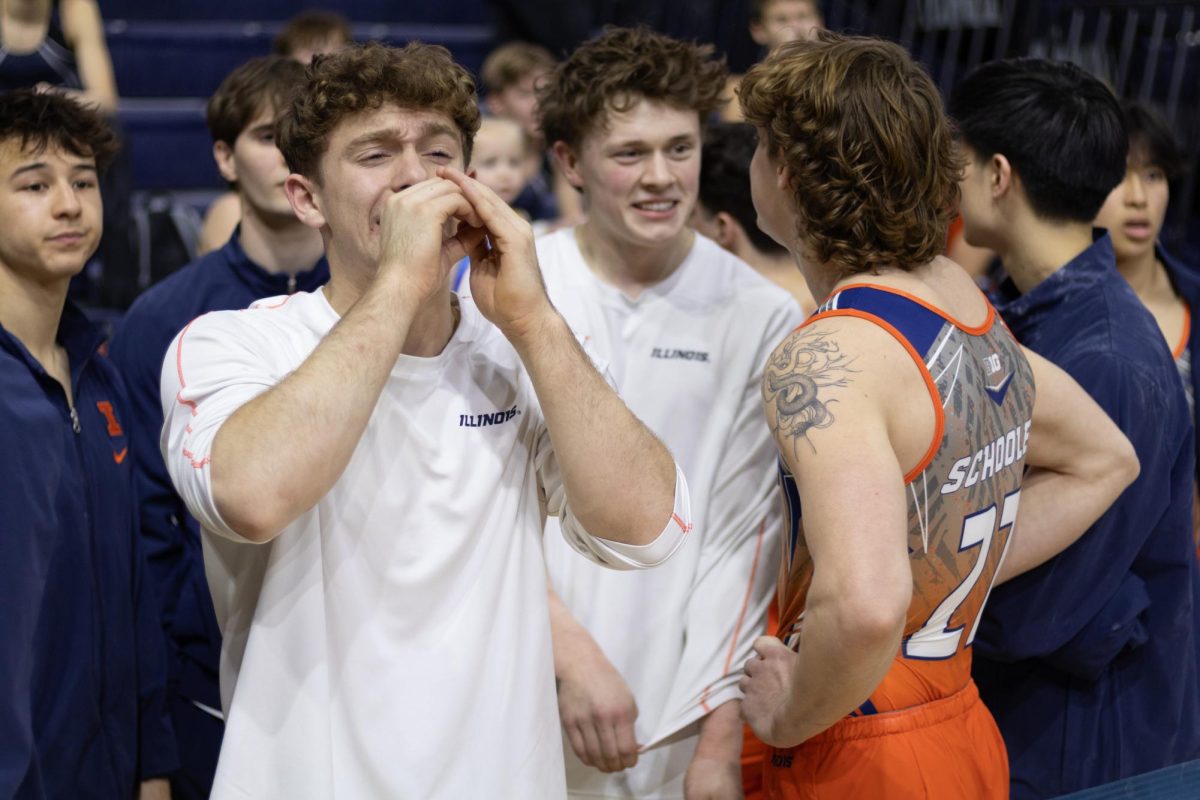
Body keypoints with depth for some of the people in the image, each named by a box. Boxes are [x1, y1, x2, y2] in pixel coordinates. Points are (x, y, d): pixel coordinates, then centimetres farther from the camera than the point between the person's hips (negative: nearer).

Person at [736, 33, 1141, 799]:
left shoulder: (824, 361, -24)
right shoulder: (964, 299, 3)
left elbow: (864, 606, -39)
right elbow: (1104, 461, 19)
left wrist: (789, 714, -20)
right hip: (966, 735, 8)